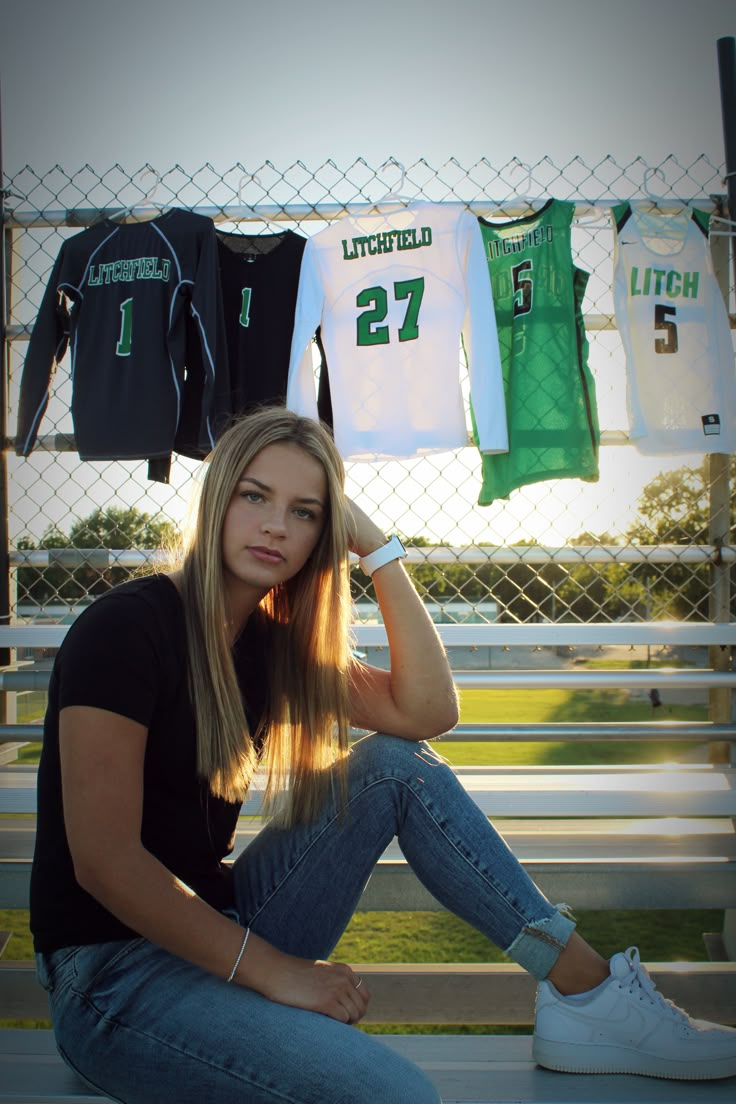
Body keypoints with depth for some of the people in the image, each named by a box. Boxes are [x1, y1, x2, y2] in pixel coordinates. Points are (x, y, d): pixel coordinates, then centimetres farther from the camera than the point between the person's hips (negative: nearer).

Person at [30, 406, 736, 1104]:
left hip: (217, 931, 7)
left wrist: (378, 550, -9)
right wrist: (272, 970, -19)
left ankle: (590, 997, -2)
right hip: (112, 977, -7)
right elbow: (104, 861, -21)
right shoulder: (127, 626, -17)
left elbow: (428, 711, -6)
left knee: (394, 764, -7)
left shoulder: (272, 641, 5)